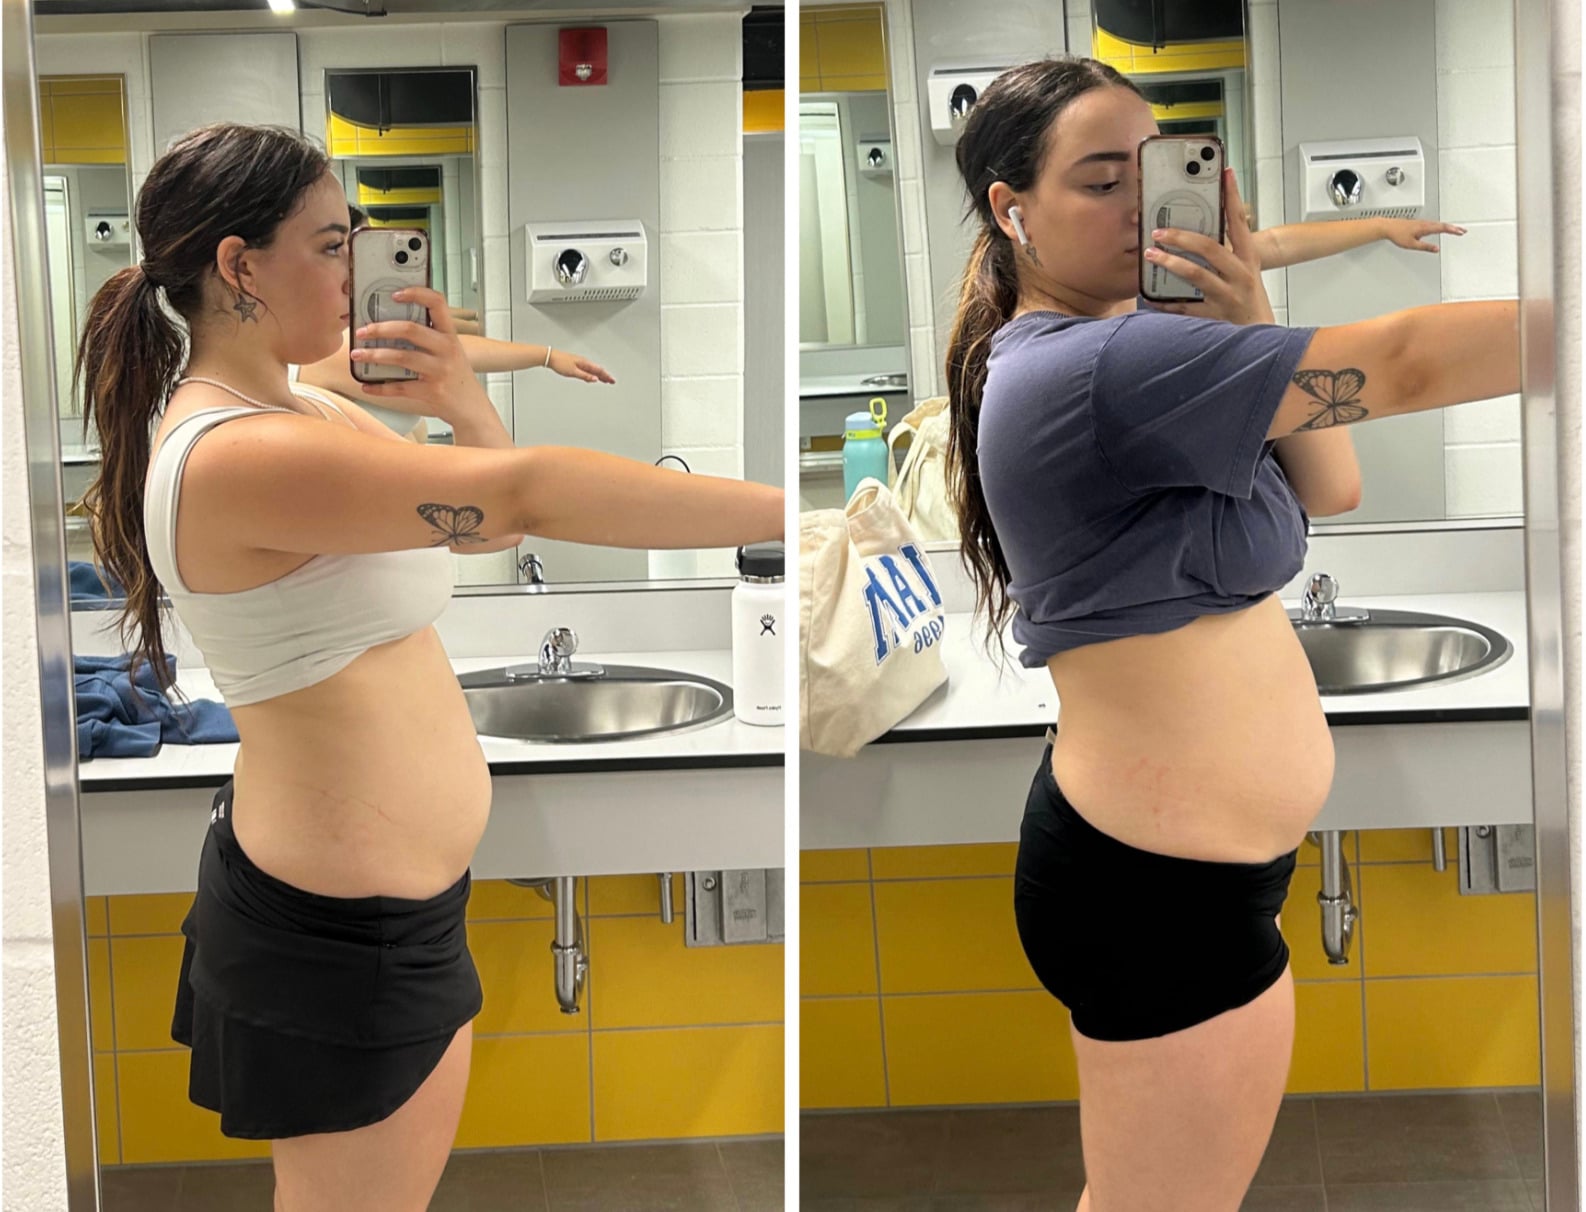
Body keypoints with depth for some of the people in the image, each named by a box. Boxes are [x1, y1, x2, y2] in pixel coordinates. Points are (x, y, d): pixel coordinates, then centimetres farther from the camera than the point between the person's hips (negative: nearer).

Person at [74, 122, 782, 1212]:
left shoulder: (307, 413, 7)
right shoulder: (233, 457, -25)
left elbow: (483, 525, 11)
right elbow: (522, 495, -33)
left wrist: (464, 406, -9)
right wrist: (794, 508, -34)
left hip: (396, 905, 10)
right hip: (340, 929, -10)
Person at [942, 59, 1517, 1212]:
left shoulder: (1115, 356, 9)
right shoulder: (1089, 370, -23)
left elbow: (1332, 486, 5)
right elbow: (1400, 362, -27)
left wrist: (1248, 326, -11)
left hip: (1171, 858, 10)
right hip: (1165, 884, -10)